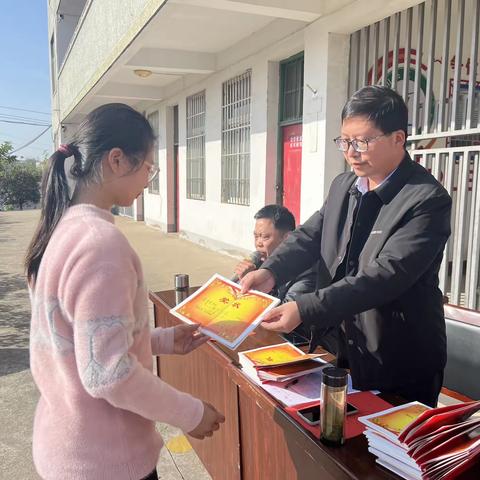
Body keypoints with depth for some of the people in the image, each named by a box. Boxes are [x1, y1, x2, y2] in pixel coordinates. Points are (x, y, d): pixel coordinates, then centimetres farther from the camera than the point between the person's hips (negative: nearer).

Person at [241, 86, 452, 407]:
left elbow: (387, 274, -29)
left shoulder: (428, 200, -21)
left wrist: (305, 309, -35)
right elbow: (311, 235, 3)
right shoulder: (343, 186, 3)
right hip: (347, 350, 6)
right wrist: (271, 271, -17)